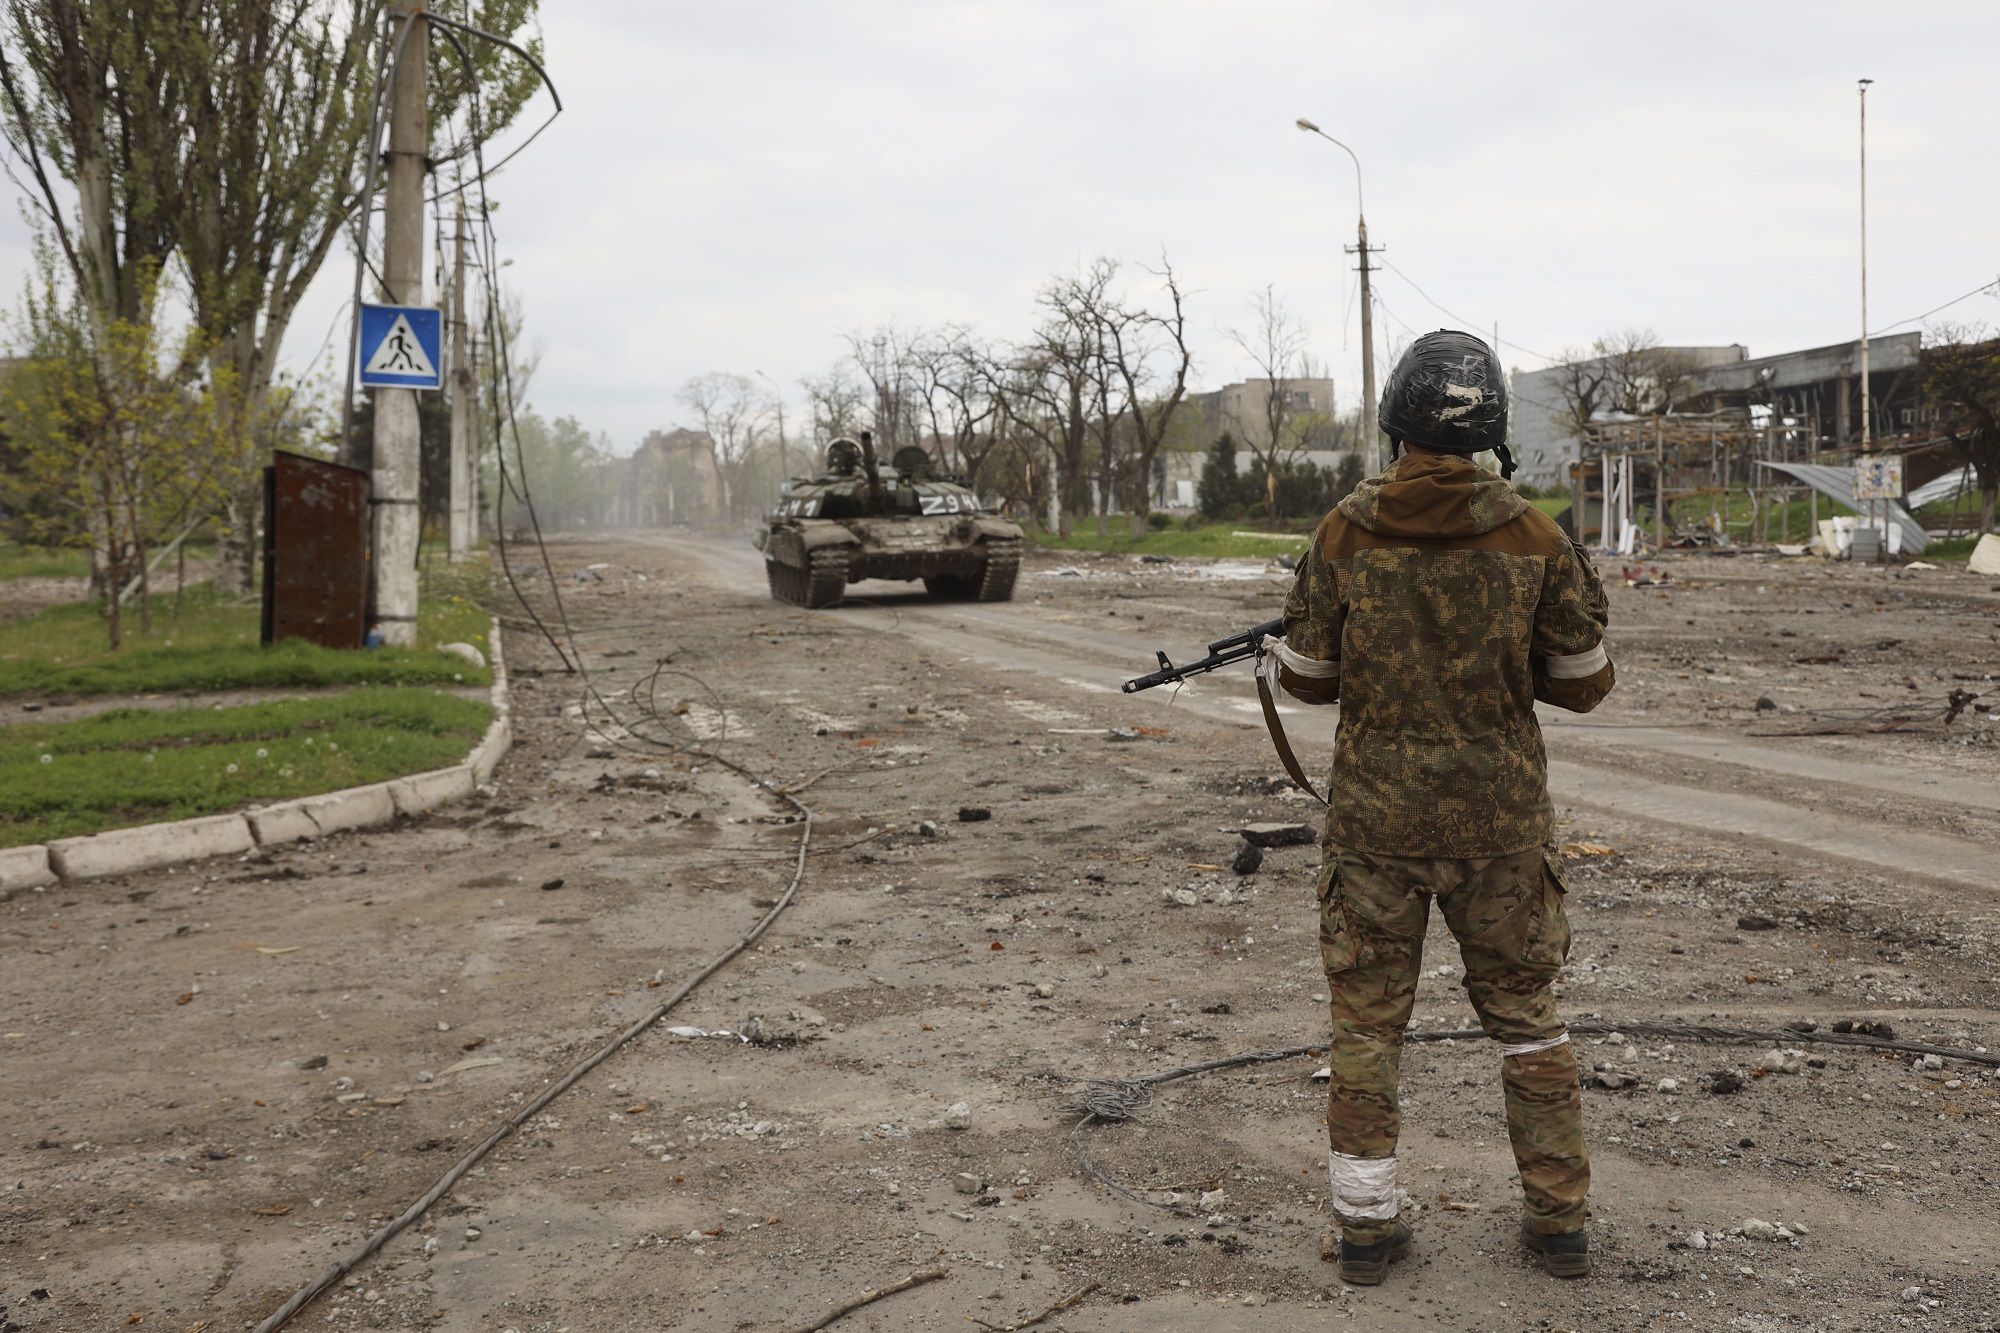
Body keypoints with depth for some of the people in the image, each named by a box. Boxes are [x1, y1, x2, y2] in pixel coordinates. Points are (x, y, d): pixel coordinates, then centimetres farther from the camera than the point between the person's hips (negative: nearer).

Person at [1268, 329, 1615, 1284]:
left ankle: (1367, 1226, 16)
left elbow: (1310, 677, -1)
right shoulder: (1534, 539, -7)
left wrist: (1270, 662, 21)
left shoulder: (1345, 534, -8)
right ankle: (1560, 1219, 23)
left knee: (1367, 1021, 11)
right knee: (1525, 1014, 15)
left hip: (1375, 818, 0)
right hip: (1499, 818, 1)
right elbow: (1582, 684, 2)